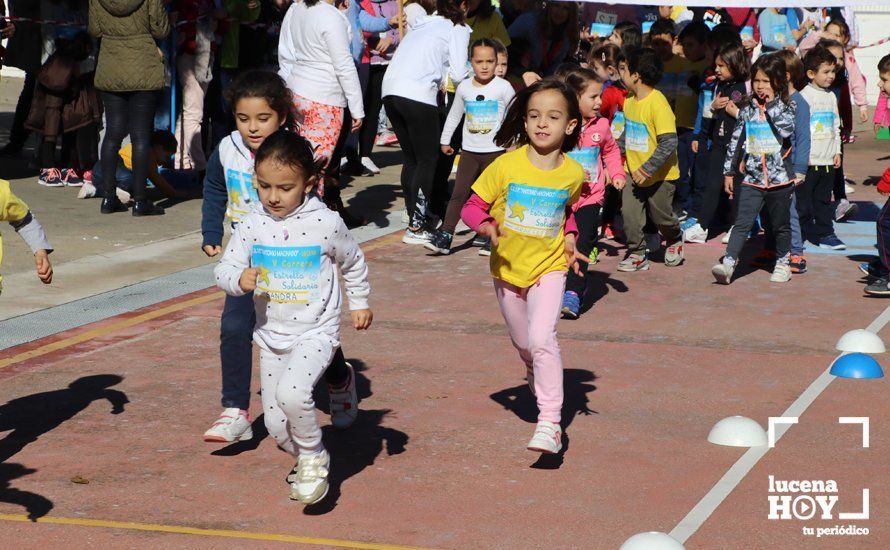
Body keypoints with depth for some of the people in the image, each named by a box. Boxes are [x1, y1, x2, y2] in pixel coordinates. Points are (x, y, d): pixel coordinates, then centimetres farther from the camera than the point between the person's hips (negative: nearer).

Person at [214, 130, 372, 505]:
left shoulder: (326, 224, -9)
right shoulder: (251, 226, -4)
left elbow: (353, 263, 8)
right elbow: (223, 269, -4)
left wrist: (359, 303, 17)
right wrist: (240, 279, -26)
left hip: (316, 333, -4)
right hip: (270, 335, 4)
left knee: (291, 392, -30)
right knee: (276, 424, 8)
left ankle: (314, 459, -5)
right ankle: (304, 459, 38)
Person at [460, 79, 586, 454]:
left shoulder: (573, 173, -7)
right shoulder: (507, 165, -13)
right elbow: (473, 206, -6)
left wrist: (569, 236, -2)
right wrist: (486, 226, -26)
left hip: (549, 267, -2)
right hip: (507, 269, 2)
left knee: (542, 339, -22)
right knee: (523, 345, 19)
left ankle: (550, 422, -17)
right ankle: (536, 376, 54)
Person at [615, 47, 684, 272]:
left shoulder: (658, 103, -24)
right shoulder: (629, 101, 1)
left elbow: (669, 142, -27)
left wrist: (647, 169, -28)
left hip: (659, 175, -6)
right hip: (634, 171, 6)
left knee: (661, 216, 11)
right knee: (629, 213, -5)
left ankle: (674, 241, 39)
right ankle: (637, 254, 8)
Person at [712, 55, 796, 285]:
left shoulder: (785, 108, -1)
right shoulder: (747, 110, 6)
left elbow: (787, 129, -22)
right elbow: (736, 141, 11)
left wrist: (772, 105, -16)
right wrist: (729, 172, 10)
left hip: (780, 178, -1)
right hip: (751, 178, 1)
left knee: (781, 224, 12)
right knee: (742, 223, -9)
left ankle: (782, 263, 28)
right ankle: (728, 264, -17)